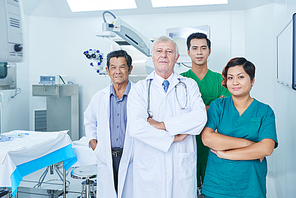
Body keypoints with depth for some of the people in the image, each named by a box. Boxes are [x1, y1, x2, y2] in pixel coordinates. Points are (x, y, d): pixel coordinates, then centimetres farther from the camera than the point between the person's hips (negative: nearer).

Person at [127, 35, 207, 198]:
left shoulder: (189, 86, 7)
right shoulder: (139, 89, 2)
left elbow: (200, 117, -10)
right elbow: (135, 128, -12)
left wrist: (162, 125, -15)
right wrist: (173, 137, -11)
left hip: (183, 167, 1)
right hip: (149, 169, 0)